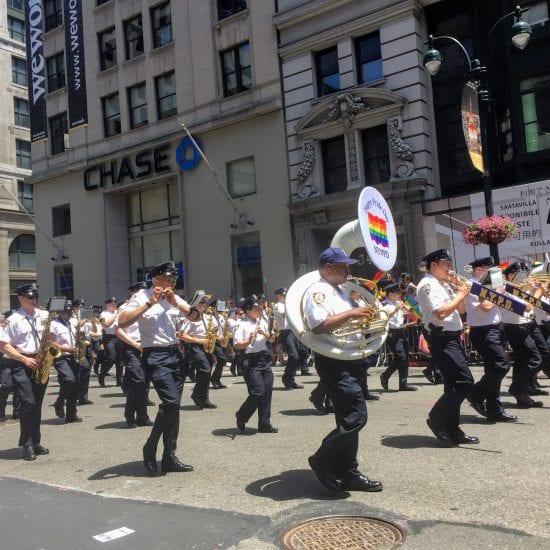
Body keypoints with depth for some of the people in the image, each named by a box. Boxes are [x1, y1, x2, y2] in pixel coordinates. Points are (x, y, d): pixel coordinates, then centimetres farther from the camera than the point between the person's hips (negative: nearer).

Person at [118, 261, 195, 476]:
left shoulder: (174, 298, 12)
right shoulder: (141, 296, -7)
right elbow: (122, 322, -21)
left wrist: (175, 302, -7)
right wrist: (149, 303, -22)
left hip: (174, 354, 7)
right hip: (155, 356, -7)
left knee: (173, 405, 7)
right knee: (171, 402, -18)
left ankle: (169, 457, 15)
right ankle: (150, 448, 2)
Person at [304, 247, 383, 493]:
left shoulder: (342, 292, 20)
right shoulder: (317, 291, -10)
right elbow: (318, 326, -24)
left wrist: (363, 317, 14)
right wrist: (351, 313, -22)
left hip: (351, 360, 10)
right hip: (333, 362, -10)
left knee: (348, 418, 12)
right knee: (356, 416, -14)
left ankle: (348, 473, 20)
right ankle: (322, 461, 2)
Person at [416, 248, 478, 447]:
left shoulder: (444, 284, 17)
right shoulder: (427, 284, -12)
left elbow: (460, 310, 20)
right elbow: (441, 313, -24)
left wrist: (460, 290, 6)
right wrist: (461, 294, -13)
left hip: (454, 338, 10)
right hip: (442, 340, -10)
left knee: (455, 384, 10)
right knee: (465, 381, -13)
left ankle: (452, 429, 17)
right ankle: (437, 418, 0)